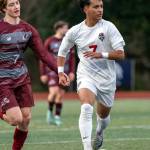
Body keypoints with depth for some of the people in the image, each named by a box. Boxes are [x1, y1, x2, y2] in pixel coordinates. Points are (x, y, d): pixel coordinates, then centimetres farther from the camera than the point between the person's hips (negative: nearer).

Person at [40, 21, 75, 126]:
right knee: (54, 91, -20)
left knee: (61, 94, 2)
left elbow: (72, 58, 12)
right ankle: (50, 111, 2)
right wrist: (43, 74, -4)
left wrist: (72, 72, 1)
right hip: (52, 71, -4)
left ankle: (57, 117, 12)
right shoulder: (49, 41, -3)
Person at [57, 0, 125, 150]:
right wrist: (61, 73, 3)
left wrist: (101, 55, -27)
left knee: (103, 115, 17)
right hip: (86, 76, -1)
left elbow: (120, 54, -12)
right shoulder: (75, 31, -3)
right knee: (86, 108, -27)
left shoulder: (108, 27, -9)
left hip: (106, 78, 1)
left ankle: (99, 134, 52)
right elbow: (62, 51, 14)